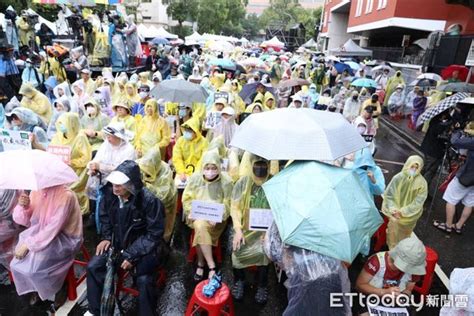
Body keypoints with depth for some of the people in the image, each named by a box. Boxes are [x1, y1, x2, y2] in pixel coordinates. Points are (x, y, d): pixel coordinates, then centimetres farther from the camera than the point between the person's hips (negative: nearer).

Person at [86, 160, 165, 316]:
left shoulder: (149, 200, -27)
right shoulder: (110, 193, -11)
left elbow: (154, 233, -21)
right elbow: (104, 216, 11)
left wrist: (132, 254, -23)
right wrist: (106, 237, -1)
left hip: (143, 246, -5)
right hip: (117, 242, 6)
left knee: (144, 280, -24)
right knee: (93, 267, -6)